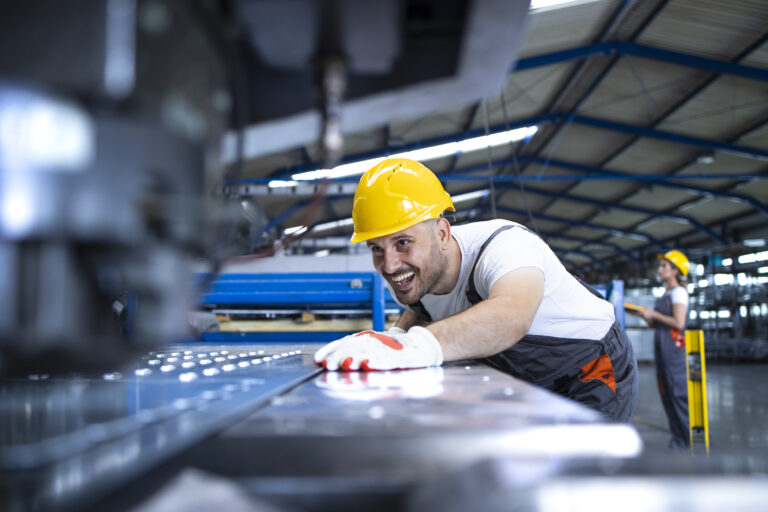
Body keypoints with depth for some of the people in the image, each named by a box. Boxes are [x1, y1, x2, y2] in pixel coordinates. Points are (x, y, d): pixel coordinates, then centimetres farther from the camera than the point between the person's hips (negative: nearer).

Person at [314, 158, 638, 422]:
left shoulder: (506, 246, -37)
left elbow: (511, 316, -60)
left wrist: (418, 345, -76)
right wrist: (396, 337, -17)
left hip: (593, 369, -6)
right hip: (525, 382, 6)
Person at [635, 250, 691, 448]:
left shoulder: (679, 292, -7)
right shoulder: (665, 294, 19)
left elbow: (678, 322, -19)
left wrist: (653, 314, -11)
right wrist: (643, 315, 8)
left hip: (674, 346, -9)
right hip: (661, 347, 9)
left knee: (679, 395, -8)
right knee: (666, 395, 9)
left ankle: (688, 441, -3)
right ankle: (677, 439, 14)